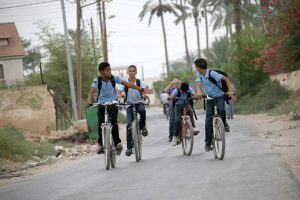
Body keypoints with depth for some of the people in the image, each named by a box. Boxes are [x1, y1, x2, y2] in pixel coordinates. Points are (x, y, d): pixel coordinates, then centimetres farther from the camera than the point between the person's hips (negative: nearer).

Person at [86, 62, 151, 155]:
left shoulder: (114, 78, -5)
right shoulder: (97, 80, -10)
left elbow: (127, 84, -4)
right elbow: (92, 91, -23)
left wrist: (141, 89, -7)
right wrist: (89, 101, -44)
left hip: (113, 104, 0)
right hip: (102, 105, 0)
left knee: (113, 123, -22)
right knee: (101, 125, -11)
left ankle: (117, 143, -11)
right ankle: (101, 144, 10)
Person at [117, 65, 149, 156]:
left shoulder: (140, 82, 1)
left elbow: (144, 91, -10)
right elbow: (119, 92, -12)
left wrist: (144, 95, -34)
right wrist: (121, 95, -36)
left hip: (139, 103, 0)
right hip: (129, 104, 0)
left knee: (142, 110, -37)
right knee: (129, 124, -14)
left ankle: (142, 127, -8)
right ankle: (129, 147, -9)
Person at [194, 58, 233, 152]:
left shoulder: (212, 73, -19)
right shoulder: (199, 74, -2)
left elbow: (226, 79, -17)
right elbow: (199, 84, -15)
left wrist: (230, 91, -25)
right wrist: (199, 92, -37)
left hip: (219, 96, -4)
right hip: (209, 97, 4)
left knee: (221, 110, -34)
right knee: (208, 121, -4)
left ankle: (224, 123, -1)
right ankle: (208, 143, 0)